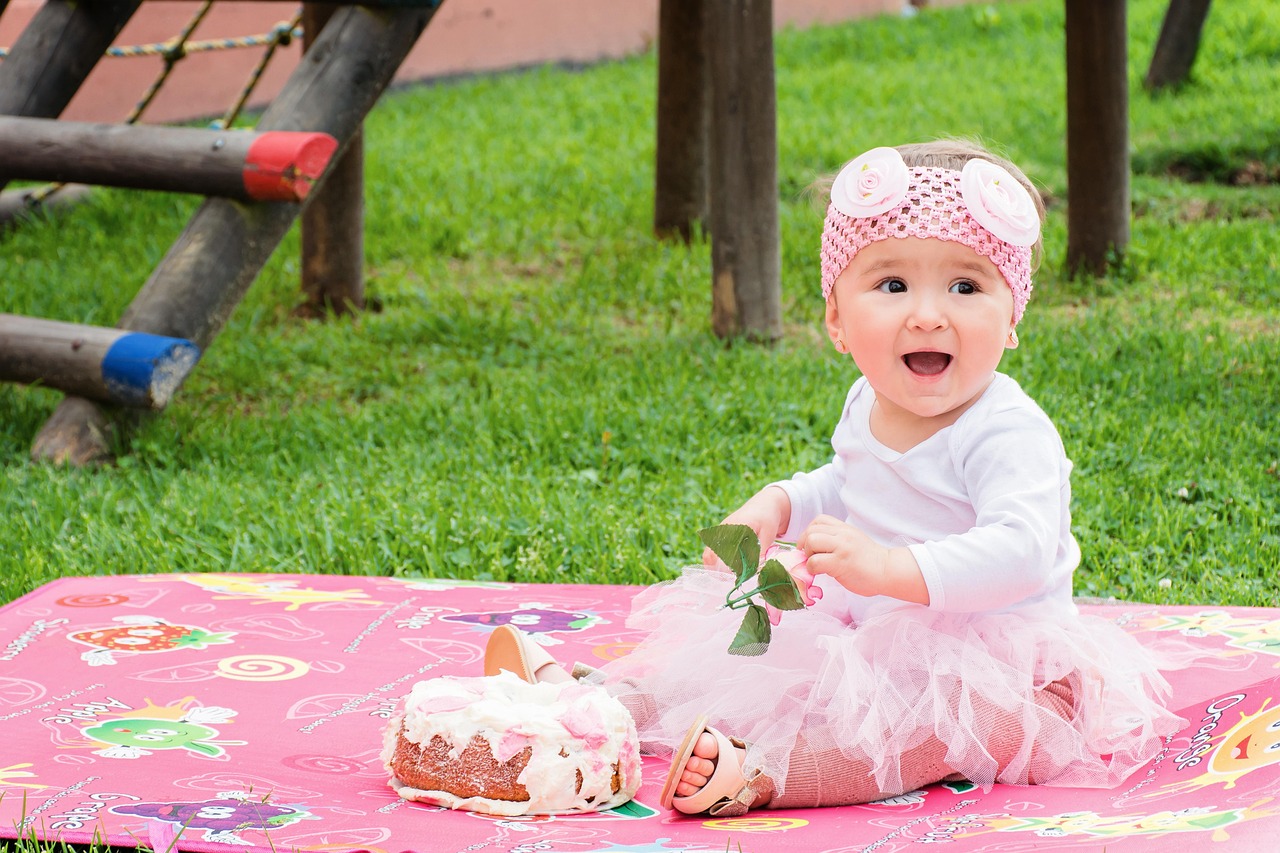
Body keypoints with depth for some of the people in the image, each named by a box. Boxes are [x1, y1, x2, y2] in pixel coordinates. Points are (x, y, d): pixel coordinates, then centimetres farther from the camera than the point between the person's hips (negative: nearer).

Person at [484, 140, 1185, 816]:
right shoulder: (869, 407, 4)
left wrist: (891, 568, -47)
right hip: (868, 637, 9)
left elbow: (1021, 551, -38)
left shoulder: (1008, 435, -23)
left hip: (989, 656, -9)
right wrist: (778, 505, 7)